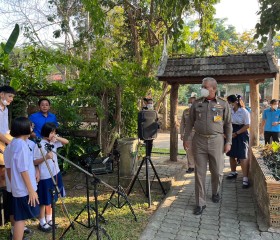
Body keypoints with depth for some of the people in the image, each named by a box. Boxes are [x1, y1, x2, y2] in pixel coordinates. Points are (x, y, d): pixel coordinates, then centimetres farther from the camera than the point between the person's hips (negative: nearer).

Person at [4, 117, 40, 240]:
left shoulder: (12, 144, 8)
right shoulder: (22, 145, -20)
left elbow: (8, 167, 13)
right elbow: (23, 170, -22)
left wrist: (12, 184, 22)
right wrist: (31, 190, -18)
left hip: (17, 187, 9)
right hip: (24, 188, -9)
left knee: (18, 217, 20)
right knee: (21, 218, 0)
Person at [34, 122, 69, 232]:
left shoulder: (54, 142, 2)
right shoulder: (39, 145, -17)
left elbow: (66, 142, 6)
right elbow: (35, 162, -14)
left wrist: (57, 138, -9)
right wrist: (45, 157, -29)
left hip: (55, 173, 7)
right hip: (45, 176, -7)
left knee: (52, 199, 18)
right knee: (44, 201, 7)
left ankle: (49, 219, 35)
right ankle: (42, 223, 23)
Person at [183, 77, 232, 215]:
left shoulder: (223, 104, 2)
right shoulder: (196, 103, 4)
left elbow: (228, 124, 6)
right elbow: (190, 122, 9)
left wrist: (228, 142, 2)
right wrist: (186, 139, 6)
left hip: (216, 141, 0)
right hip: (199, 141, 1)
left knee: (217, 171, 10)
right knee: (199, 173, 3)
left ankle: (215, 193, 41)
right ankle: (200, 203, 15)